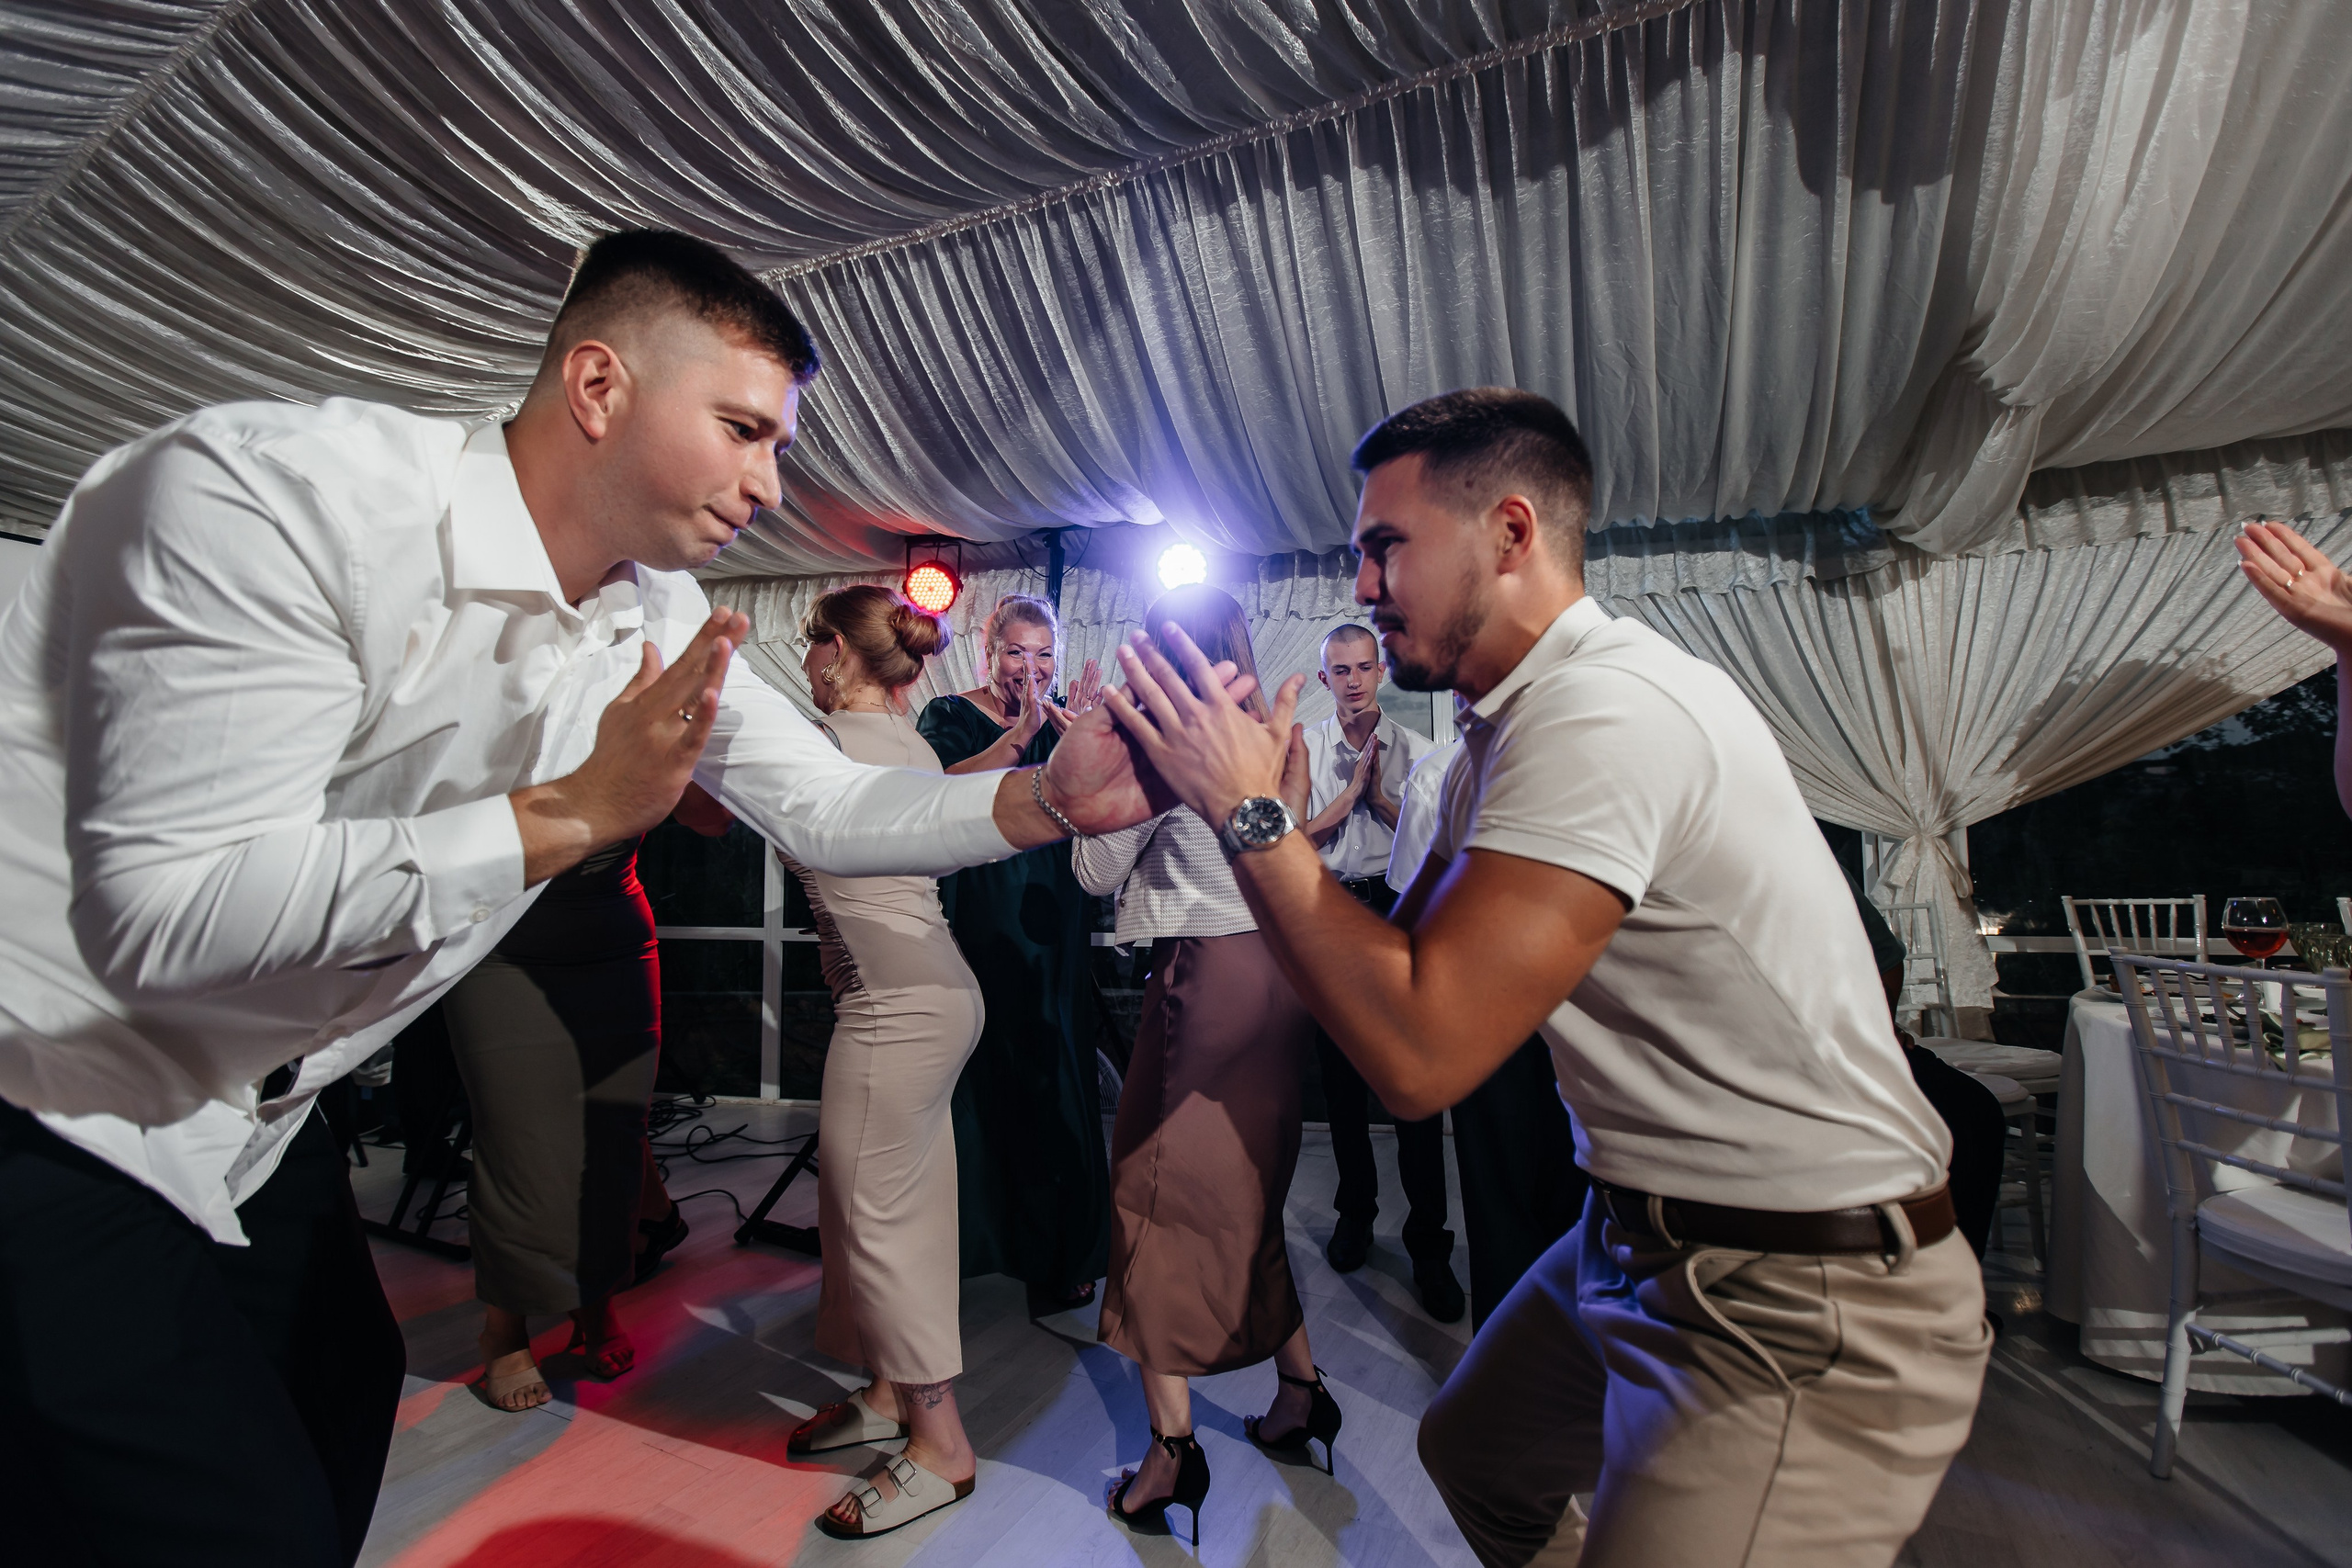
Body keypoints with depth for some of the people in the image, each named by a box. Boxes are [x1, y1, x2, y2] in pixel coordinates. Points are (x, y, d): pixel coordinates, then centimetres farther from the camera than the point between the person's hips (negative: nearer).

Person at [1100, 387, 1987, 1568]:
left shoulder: (1605, 711, -27)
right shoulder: (1512, 724, 5)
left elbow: (1417, 1051, -30)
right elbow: (1405, 968, 4)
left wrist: (1250, 810, -22)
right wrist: (1265, 807, -6)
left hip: (1806, 1307, -10)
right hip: (1645, 1242, 10)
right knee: (1471, 1450, 24)